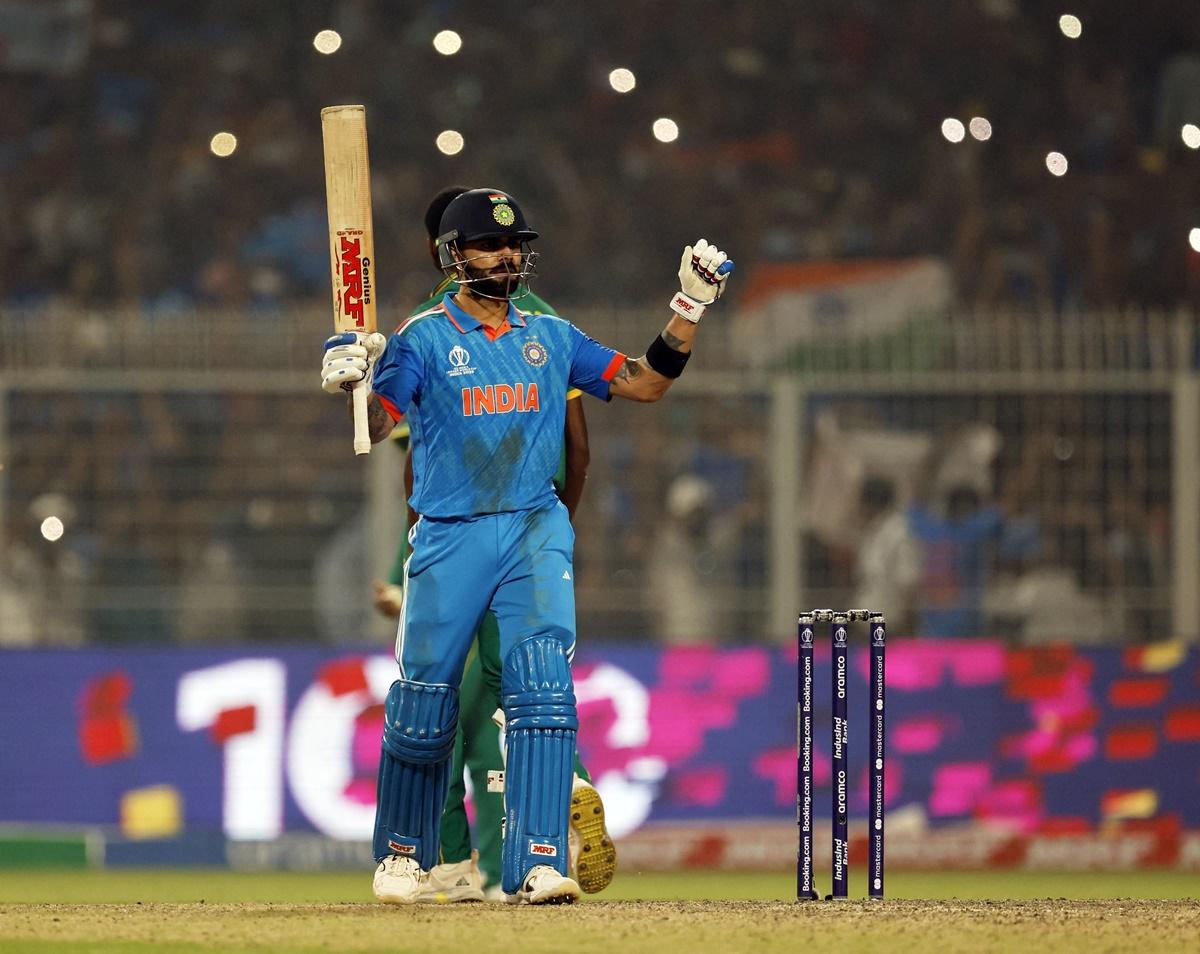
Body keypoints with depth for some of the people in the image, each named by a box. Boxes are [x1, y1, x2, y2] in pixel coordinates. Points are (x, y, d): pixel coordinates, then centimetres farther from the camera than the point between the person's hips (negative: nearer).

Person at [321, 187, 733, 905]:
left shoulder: (552, 338, 13)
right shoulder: (424, 338, 2)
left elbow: (645, 383, 13)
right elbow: (377, 426, -9)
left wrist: (690, 308, 2)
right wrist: (349, 385, -30)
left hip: (536, 530, 2)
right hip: (449, 537, -2)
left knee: (544, 691, -16)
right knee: (424, 705, 0)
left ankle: (537, 867, -20)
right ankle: (403, 855, 23)